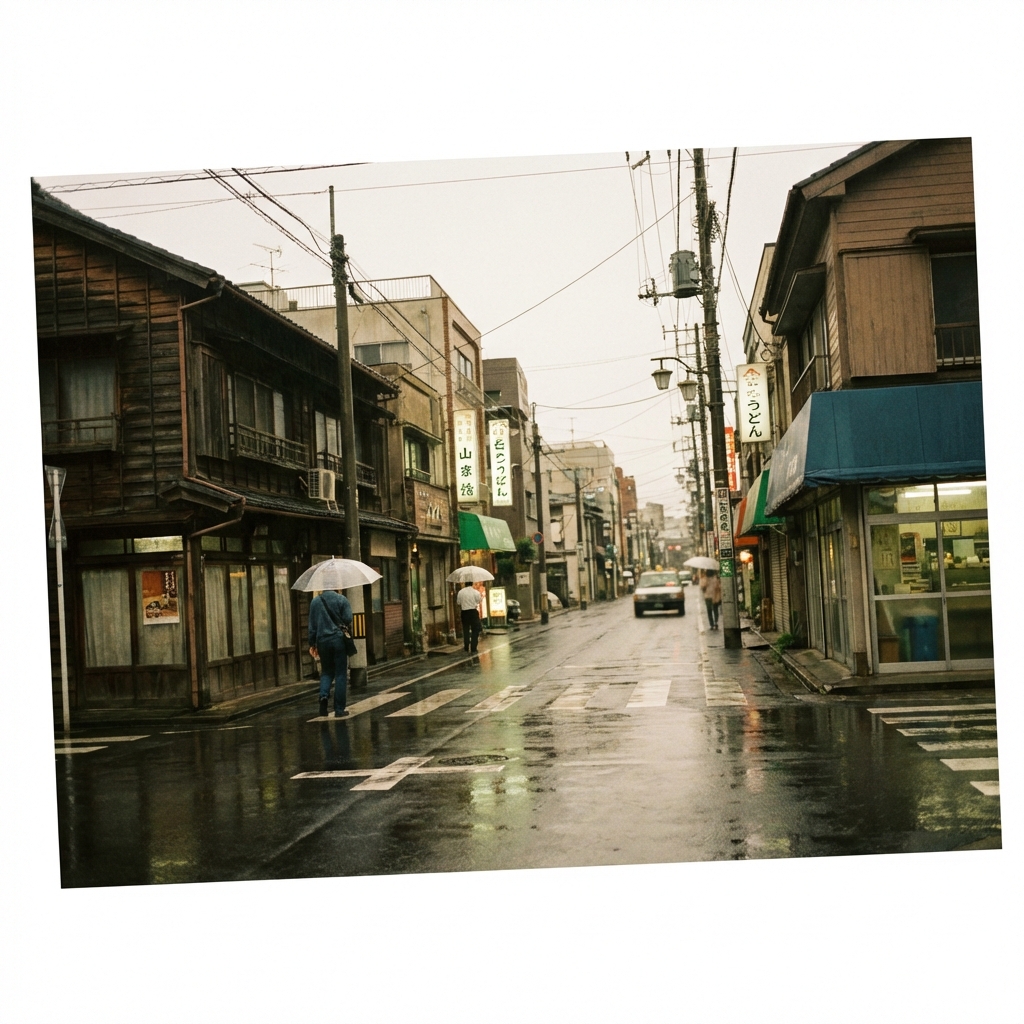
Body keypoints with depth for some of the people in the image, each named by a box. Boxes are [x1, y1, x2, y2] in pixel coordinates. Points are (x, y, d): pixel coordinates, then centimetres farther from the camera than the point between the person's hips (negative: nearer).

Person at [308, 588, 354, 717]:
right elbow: (348, 620, -9)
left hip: (322, 640, 3)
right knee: (341, 674, 4)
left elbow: (312, 625, 7)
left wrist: (312, 644, 12)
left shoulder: (315, 602, 5)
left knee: (326, 671, 17)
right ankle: (339, 709, 3)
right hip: (339, 639, -3)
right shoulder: (342, 599, -5)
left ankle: (324, 694, -11)